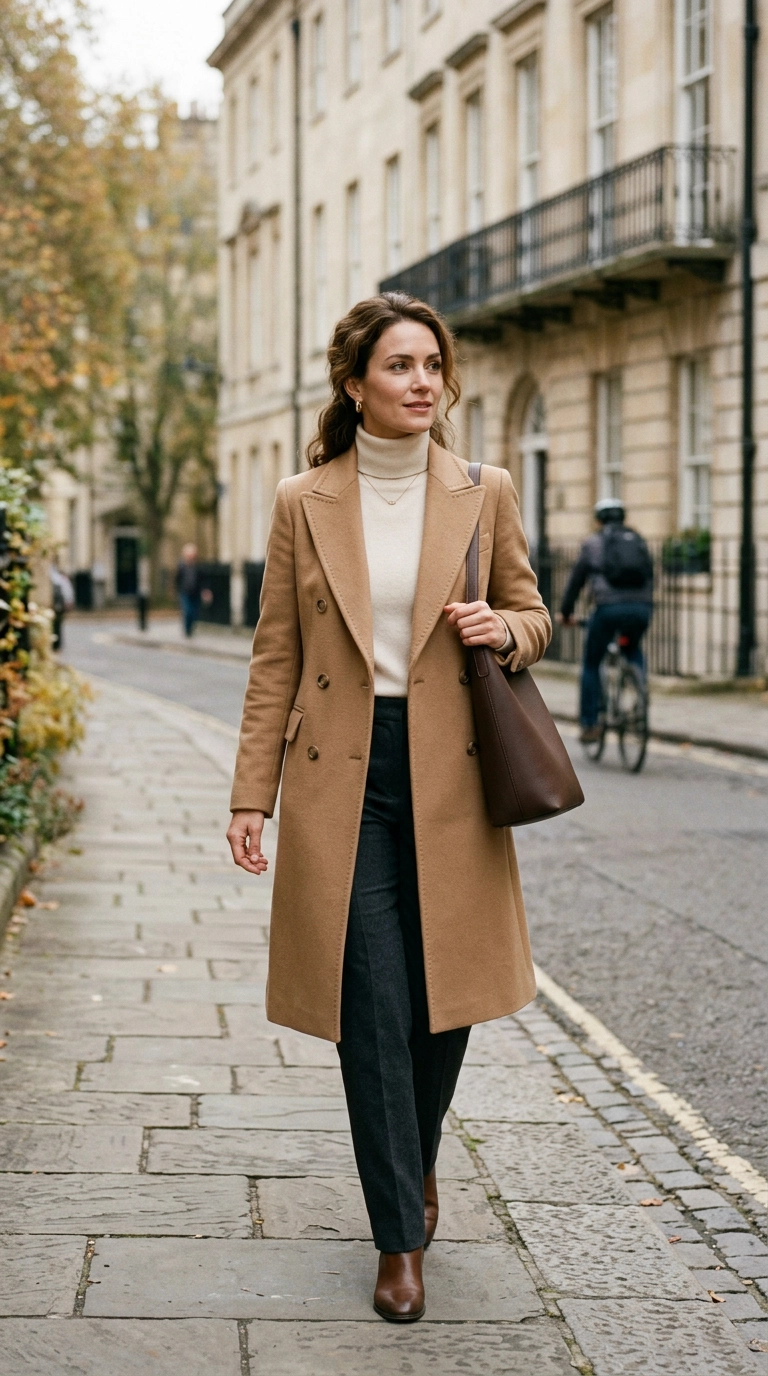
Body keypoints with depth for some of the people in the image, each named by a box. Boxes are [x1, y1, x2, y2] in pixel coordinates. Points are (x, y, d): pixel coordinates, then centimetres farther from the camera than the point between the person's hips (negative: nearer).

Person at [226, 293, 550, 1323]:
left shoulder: (485, 494, 4)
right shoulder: (304, 504, 2)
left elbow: (533, 614, 14)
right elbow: (277, 659, 4)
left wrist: (505, 630, -10)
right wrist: (251, 795, 0)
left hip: (450, 778, 1)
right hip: (342, 778, -1)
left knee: (447, 996, 8)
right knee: (372, 1009, -3)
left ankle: (417, 1160, 38)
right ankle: (401, 1235, 8)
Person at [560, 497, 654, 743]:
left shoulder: (593, 543, 13)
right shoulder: (639, 541, 22)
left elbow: (576, 579, 17)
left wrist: (565, 612, 30)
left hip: (608, 609, -3)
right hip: (641, 609, 3)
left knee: (591, 664, 16)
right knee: (634, 651, 33)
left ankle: (590, 724, 12)